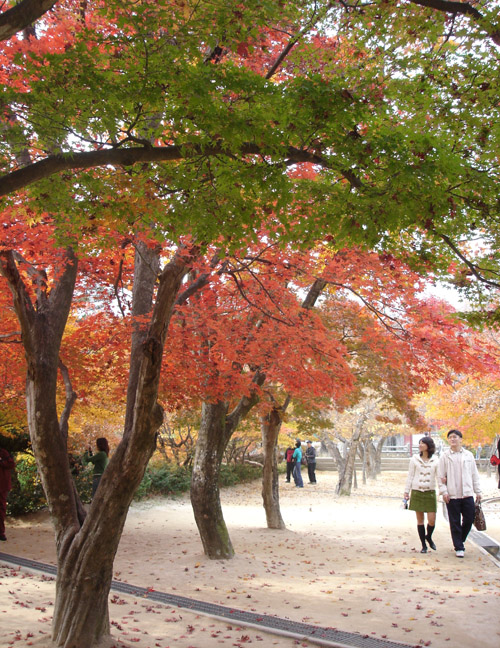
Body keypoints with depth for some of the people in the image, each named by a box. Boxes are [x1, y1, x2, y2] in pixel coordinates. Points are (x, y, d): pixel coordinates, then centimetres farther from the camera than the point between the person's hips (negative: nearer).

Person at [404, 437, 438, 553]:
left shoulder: (435, 460, 4)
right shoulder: (415, 459, 4)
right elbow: (410, 476, 7)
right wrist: (406, 491, 5)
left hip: (430, 492, 0)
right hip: (417, 492, 0)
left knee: (432, 520, -5)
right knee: (420, 520, 3)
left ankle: (428, 537, 26)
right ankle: (423, 545, 16)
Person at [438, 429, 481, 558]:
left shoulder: (469, 455, 8)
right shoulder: (445, 456, 1)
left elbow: (475, 474, 12)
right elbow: (441, 476, 1)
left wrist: (478, 491, 10)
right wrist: (444, 491, -7)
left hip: (467, 494, 2)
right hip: (452, 495, -2)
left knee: (469, 519, 5)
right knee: (455, 523, 3)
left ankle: (460, 541, 29)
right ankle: (459, 547, 13)